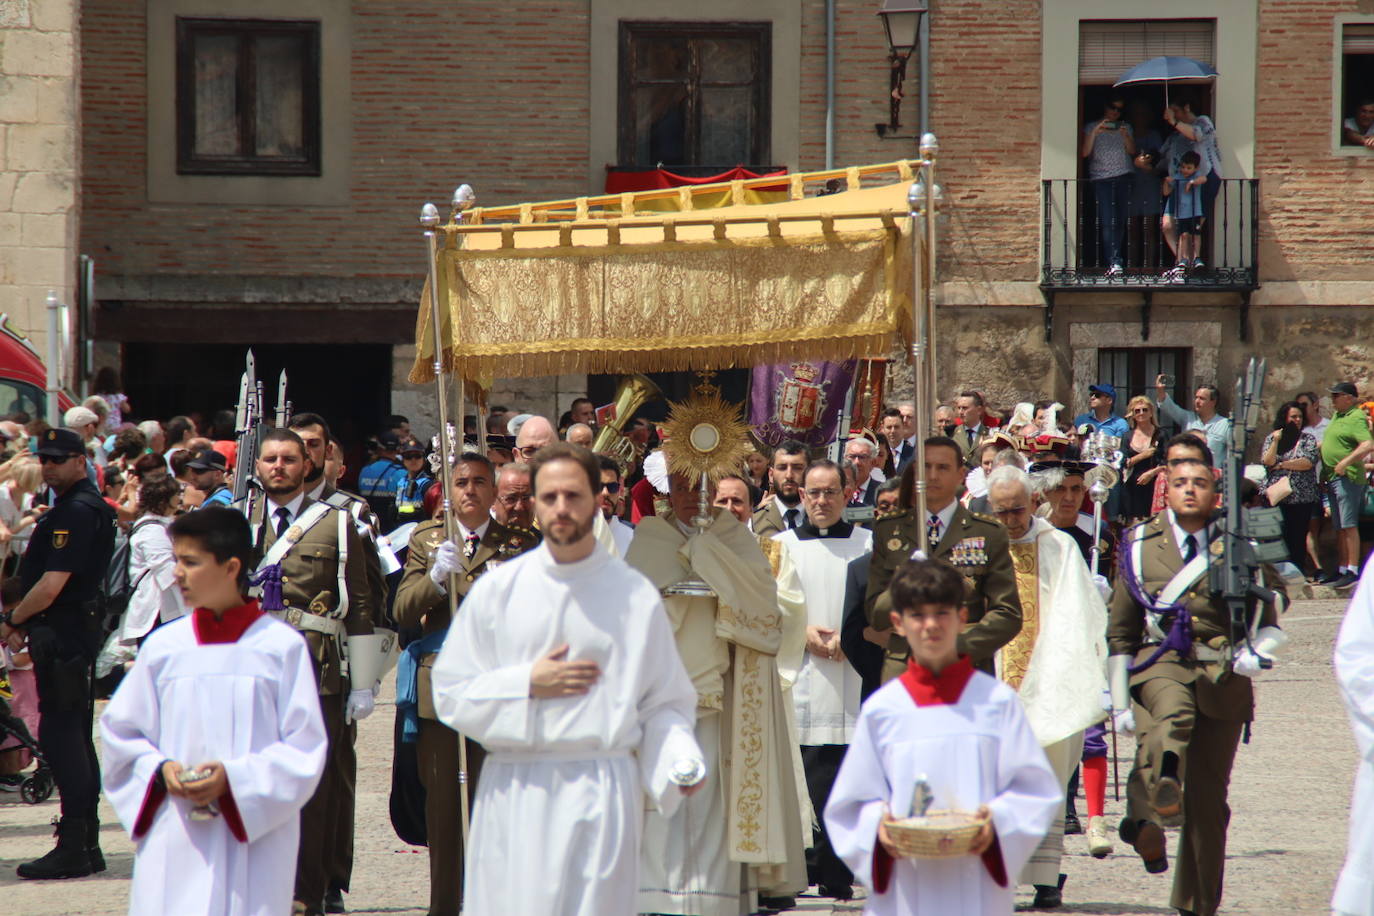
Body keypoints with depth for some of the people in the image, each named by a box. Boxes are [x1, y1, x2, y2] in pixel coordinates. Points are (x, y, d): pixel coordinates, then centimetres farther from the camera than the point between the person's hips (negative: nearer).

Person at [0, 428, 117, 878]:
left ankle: (73, 849, -9)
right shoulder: (79, 507, 17)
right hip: (76, 632, 11)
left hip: (63, 634, -11)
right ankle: (86, 845, 17)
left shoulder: (77, 512, -16)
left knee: (61, 736, -9)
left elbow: (51, 587, -21)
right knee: (76, 736, 13)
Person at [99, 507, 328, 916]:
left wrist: (235, 777, -15)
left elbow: (305, 747, -3)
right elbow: (120, 732, 13)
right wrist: (160, 770, -6)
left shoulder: (281, 648, -1)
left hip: (255, 842, -2)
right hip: (174, 847, 2)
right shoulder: (163, 647, 8)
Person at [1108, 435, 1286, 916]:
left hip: (1223, 676, 1)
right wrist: (1120, 700, 7)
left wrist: (1257, 652, -7)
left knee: (1208, 799, 3)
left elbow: (1273, 620, 14)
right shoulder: (1141, 545, 8)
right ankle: (1157, 795, -61)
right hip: (1161, 663, -1)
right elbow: (1120, 631, 12)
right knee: (1175, 712, -39)